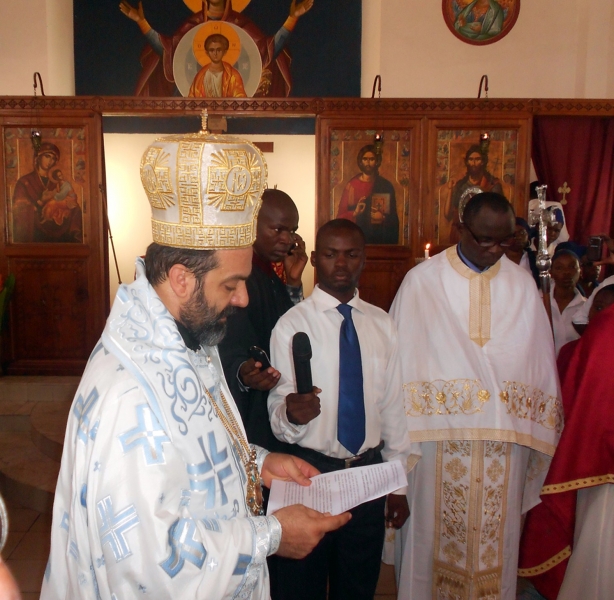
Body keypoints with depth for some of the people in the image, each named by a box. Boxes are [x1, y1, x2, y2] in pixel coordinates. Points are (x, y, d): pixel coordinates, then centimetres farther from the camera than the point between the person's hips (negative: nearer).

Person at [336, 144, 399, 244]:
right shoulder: (352, 185, 1)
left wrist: (383, 218, -10)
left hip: (380, 239, 1)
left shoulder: (386, 186, 6)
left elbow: (393, 217, 9)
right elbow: (341, 216, 0)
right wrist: (355, 213, -17)